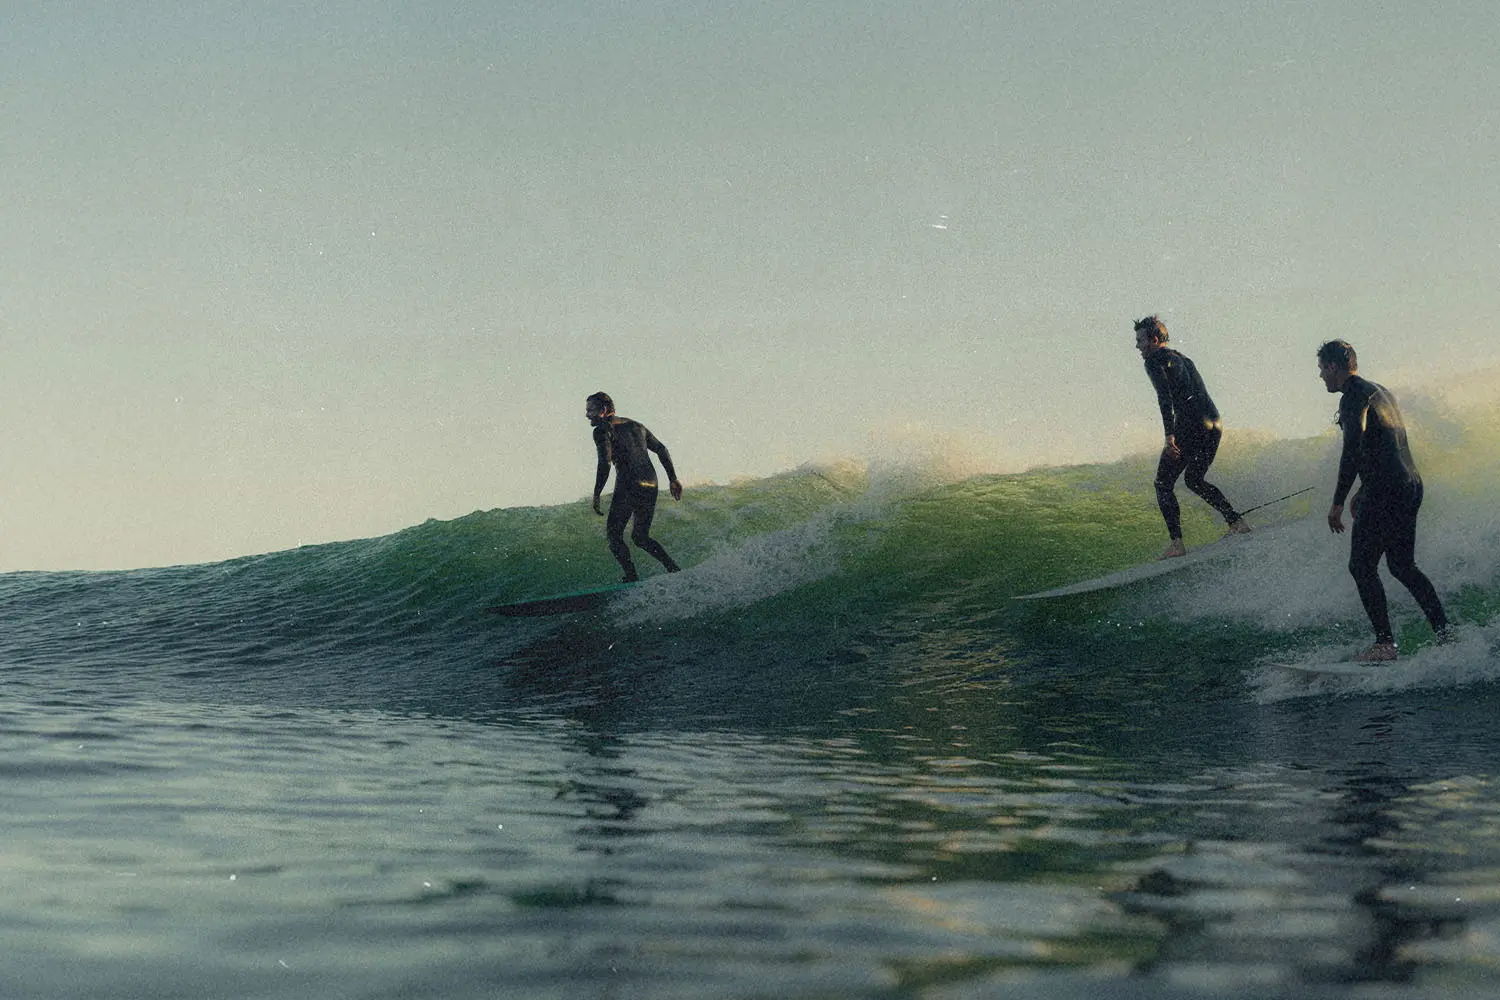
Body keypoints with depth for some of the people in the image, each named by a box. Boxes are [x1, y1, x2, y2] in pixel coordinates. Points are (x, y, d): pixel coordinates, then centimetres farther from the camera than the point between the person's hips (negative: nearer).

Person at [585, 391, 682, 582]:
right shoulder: (635, 425, 21)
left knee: (613, 533, 5)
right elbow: (661, 450, 19)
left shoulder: (602, 430, -2)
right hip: (650, 487, 7)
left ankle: (631, 577, -7)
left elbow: (605, 463, -15)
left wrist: (596, 495, -11)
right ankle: (674, 569, 4)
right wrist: (673, 479, 19)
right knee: (640, 537, 17)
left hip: (628, 487, -7)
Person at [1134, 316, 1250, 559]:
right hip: (1213, 425, 8)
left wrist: (1169, 436, -23)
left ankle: (1176, 543, -10)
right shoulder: (1182, 359, 25)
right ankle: (1236, 522, 17)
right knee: (1194, 479, 25)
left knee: (1163, 484, 0)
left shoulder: (1155, 361, -2)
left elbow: (1165, 397, -16)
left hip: (1189, 427, -8)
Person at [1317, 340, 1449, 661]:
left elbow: (1353, 451, -20)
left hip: (1384, 491, -10)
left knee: (1362, 566, -4)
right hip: (1410, 487, 10)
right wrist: (1364, 492, 30)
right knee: (1403, 566, 16)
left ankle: (1385, 643, -9)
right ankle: (1446, 633, 12)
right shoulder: (1381, 392, 20)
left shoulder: (1354, 397, -10)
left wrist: (1338, 502, -19)